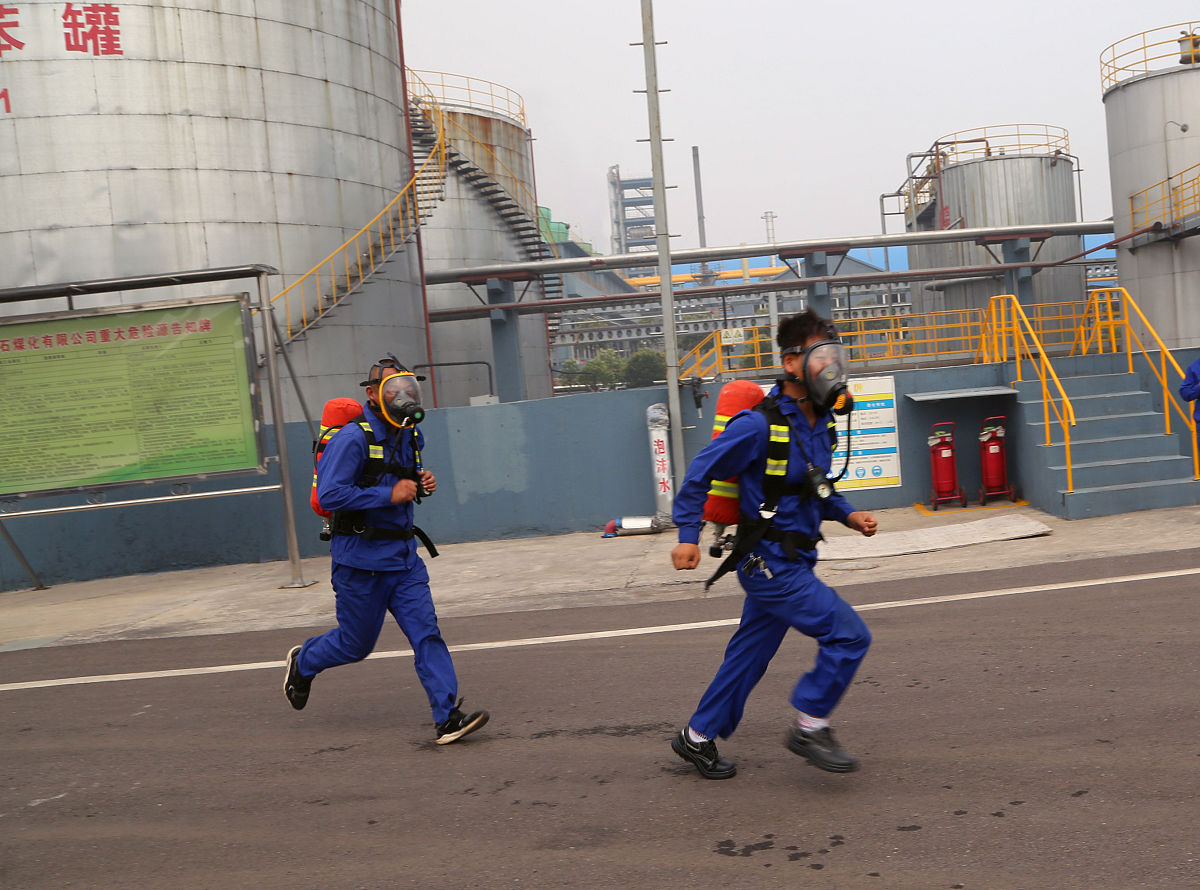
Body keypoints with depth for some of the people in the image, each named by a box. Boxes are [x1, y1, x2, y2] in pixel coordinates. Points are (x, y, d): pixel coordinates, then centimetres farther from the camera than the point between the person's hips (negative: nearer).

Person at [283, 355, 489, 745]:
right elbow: (329, 494, -24)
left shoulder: (408, 437, 10)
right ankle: (302, 662, 38)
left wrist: (421, 483, 4)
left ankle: (448, 718, -4)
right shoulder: (353, 438, -16)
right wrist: (390, 495, -24)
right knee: (356, 643, 8)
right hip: (362, 558, -6)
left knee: (426, 632, -4)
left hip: (403, 555, 6)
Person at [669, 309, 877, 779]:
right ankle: (809, 728, 6)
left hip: (793, 560, 9)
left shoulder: (821, 422, 7)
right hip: (769, 560, -9)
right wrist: (688, 536, -16)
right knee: (848, 635, -11)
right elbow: (699, 473, -13)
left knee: (749, 656, 16)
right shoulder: (761, 424, -19)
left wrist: (848, 515, 6)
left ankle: (697, 738, 30)